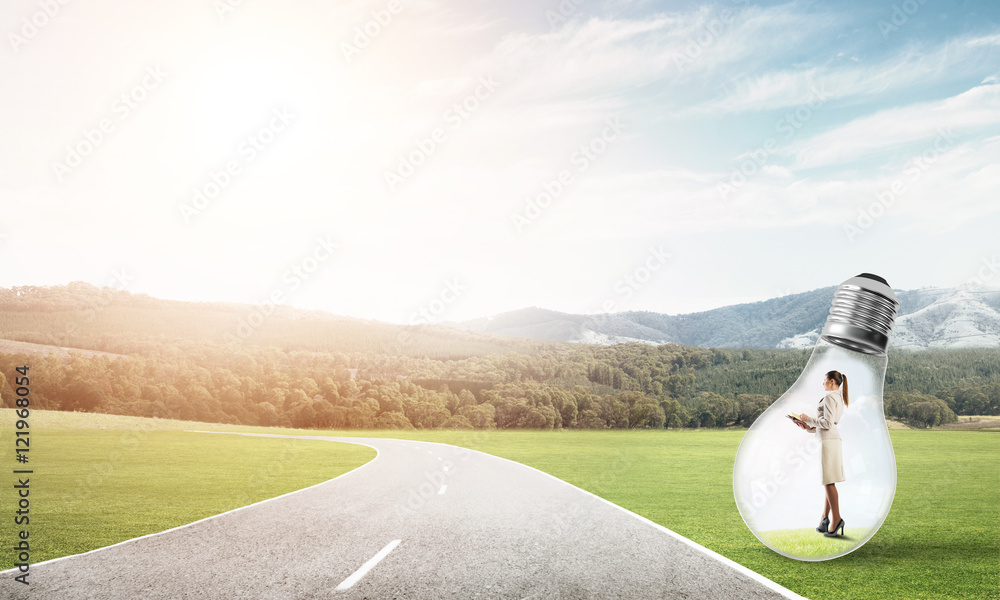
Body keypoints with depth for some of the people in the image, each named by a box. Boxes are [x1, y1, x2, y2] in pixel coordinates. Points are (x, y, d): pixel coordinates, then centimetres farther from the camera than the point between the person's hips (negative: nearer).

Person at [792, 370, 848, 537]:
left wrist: (808, 419, -8)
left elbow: (827, 423, -19)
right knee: (828, 482, 10)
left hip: (828, 441, -10)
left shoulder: (830, 397, -11)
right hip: (833, 438, 10)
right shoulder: (839, 397, 19)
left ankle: (836, 520, -8)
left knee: (829, 482, -8)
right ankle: (825, 519, 13)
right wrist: (809, 428, 14)